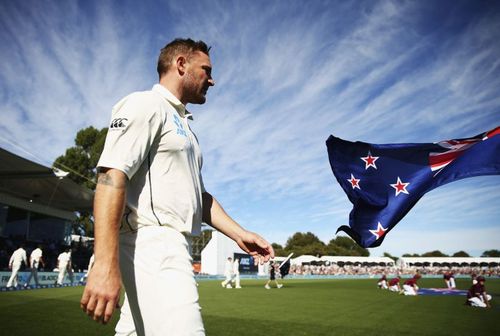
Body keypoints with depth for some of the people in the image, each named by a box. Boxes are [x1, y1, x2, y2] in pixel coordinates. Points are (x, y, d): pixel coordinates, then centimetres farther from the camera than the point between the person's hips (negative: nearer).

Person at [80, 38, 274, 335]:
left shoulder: (184, 125, 25)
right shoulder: (144, 104, -3)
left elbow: (199, 195, 24)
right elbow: (112, 177, -17)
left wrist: (240, 234, 14)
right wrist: (105, 265, -26)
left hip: (172, 247, 9)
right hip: (152, 242, -9)